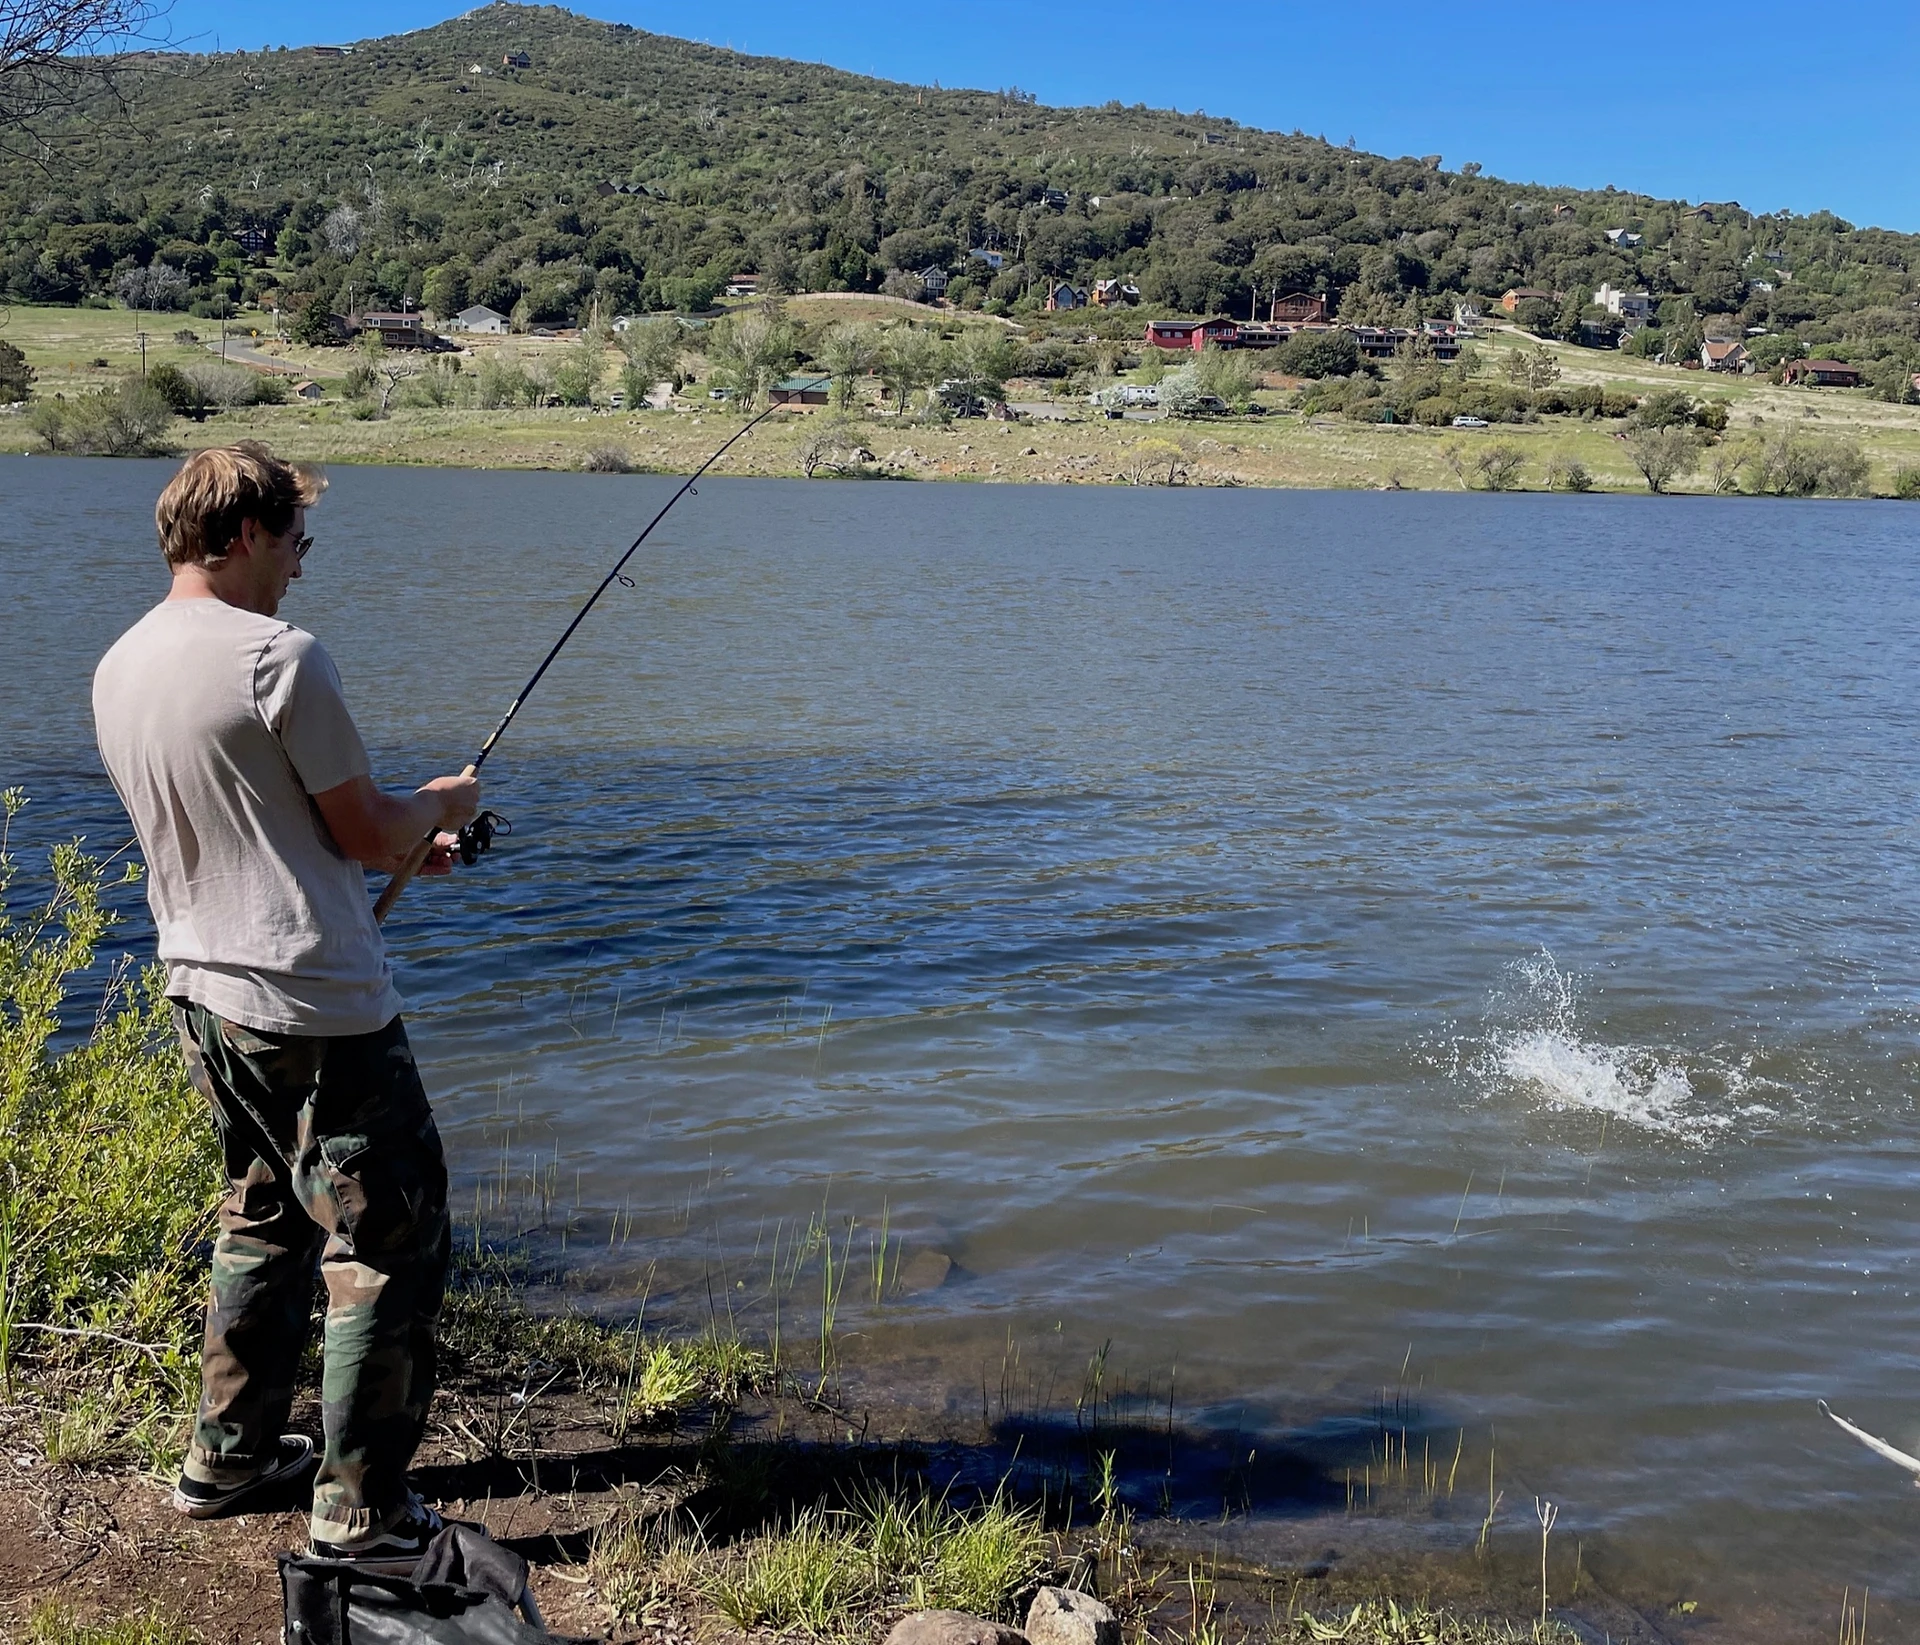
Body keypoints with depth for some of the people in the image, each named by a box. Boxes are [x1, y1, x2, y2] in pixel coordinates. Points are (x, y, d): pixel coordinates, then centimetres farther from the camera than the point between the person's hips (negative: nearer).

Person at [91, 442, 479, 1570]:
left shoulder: (120, 668, 10)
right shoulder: (278, 658, -17)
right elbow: (367, 835, -12)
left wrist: (400, 840, 19)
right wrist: (440, 806, 9)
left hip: (204, 998, 9)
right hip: (318, 1010, -9)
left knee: (265, 1223, 23)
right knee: (389, 1251, 1)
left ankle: (230, 1458, 34)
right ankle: (364, 1515, 7)